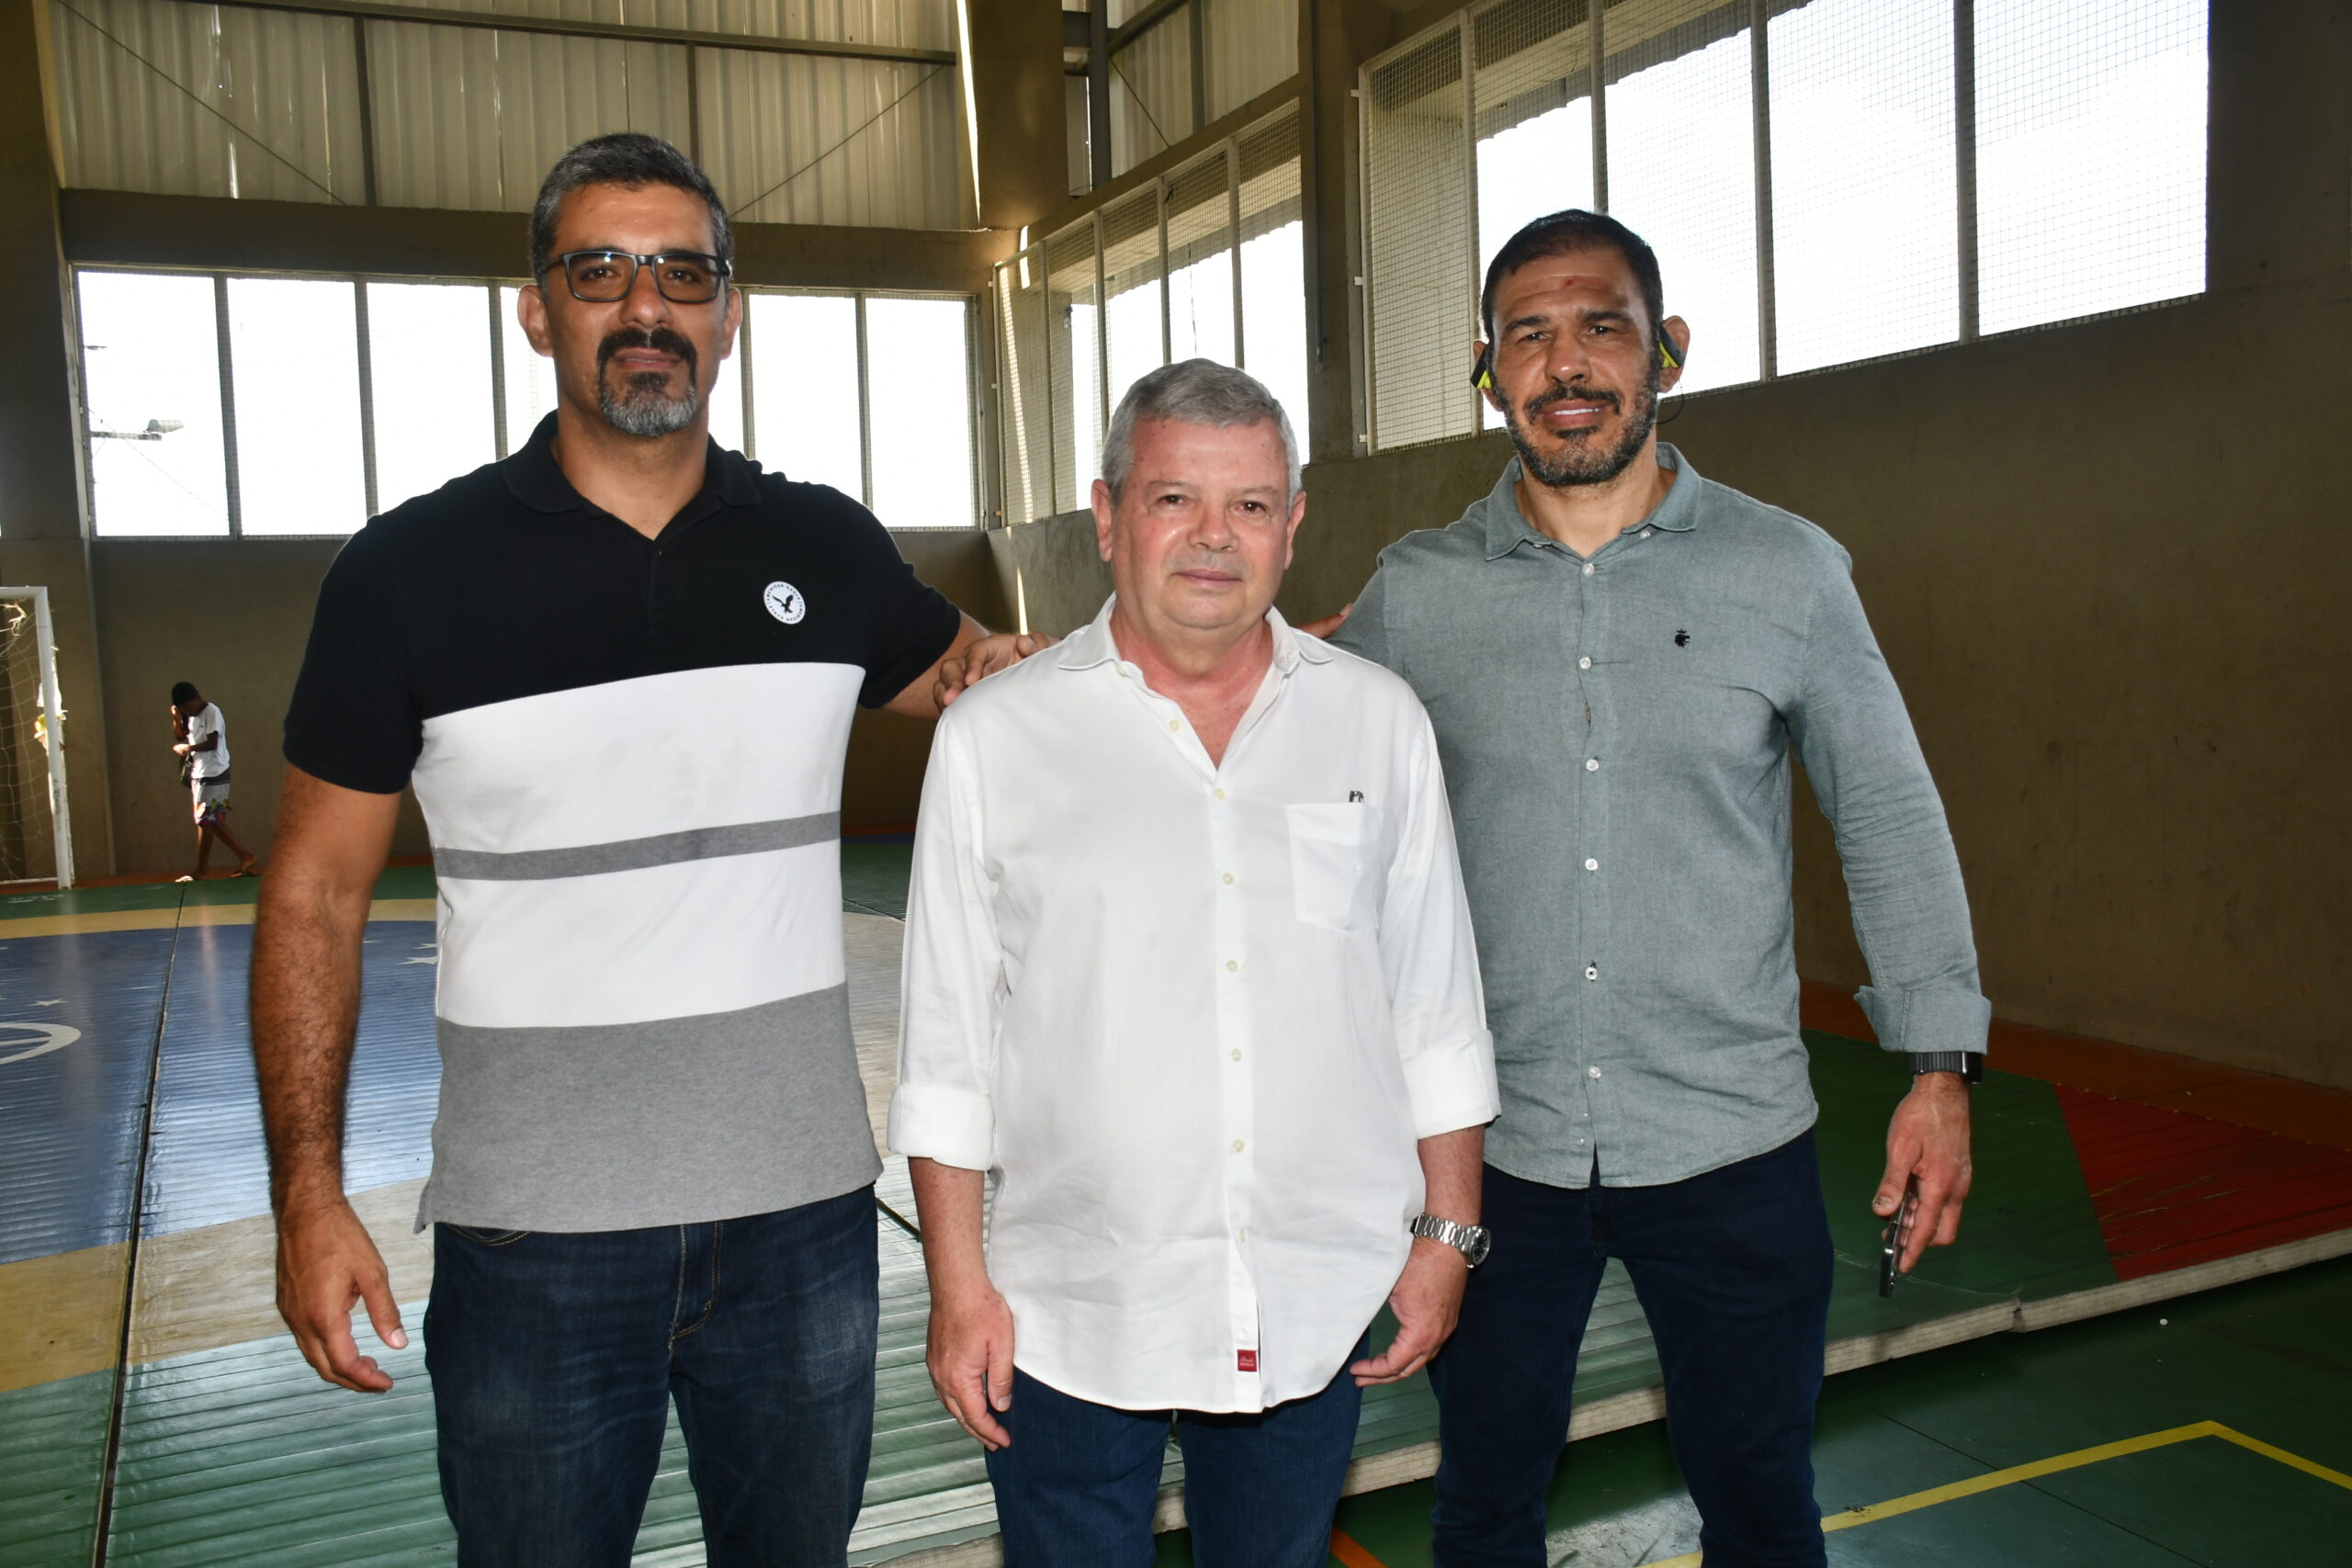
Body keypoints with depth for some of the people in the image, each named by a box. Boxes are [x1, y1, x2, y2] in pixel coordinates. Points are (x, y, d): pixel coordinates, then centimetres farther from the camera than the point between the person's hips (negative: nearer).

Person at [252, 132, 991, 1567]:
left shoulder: (829, 549, 1)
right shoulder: (412, 571, -5)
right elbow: (318, 888, 0)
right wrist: (309, 1192, -5)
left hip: (802, 1204, 2)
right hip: (533, 1232, -2)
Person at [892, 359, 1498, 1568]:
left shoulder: (1379, 723, 3)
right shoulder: (996, 737, -3)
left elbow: (1436, 1009, 7)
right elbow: (947, 1041, -1)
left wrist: (1446, 1233, 5)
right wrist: (957, 1280, -2)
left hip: (1314, 1317, 2)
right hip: (1068, 1325, -1)